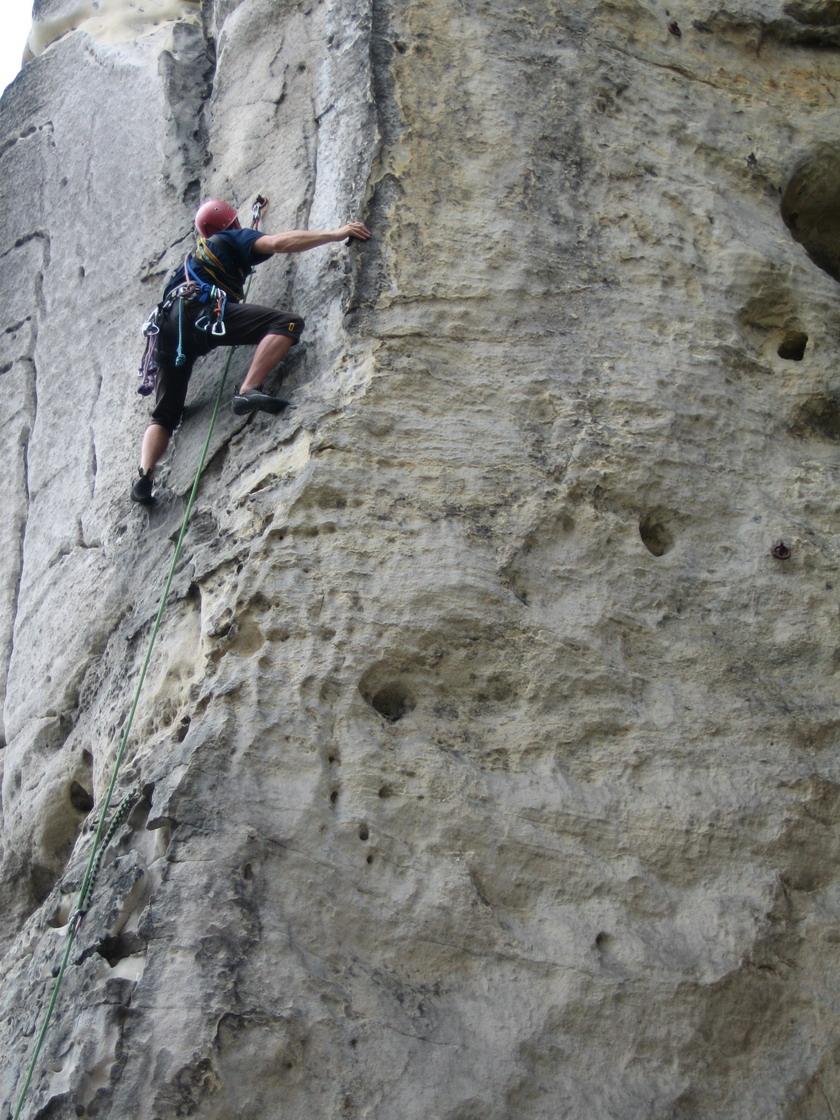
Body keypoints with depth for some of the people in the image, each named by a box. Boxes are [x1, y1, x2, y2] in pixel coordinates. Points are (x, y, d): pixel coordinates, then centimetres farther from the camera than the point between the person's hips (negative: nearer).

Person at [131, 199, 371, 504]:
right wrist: (337, 234, 5)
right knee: (287, 323, -14)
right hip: (201, 311, -7)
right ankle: (249, 391, -30)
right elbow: (279, 242, 3)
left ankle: (145, 475, -13)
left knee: (165, 415, 11)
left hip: (169, 325, 7)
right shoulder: (234, 239, 21)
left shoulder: (193, 260, 42)